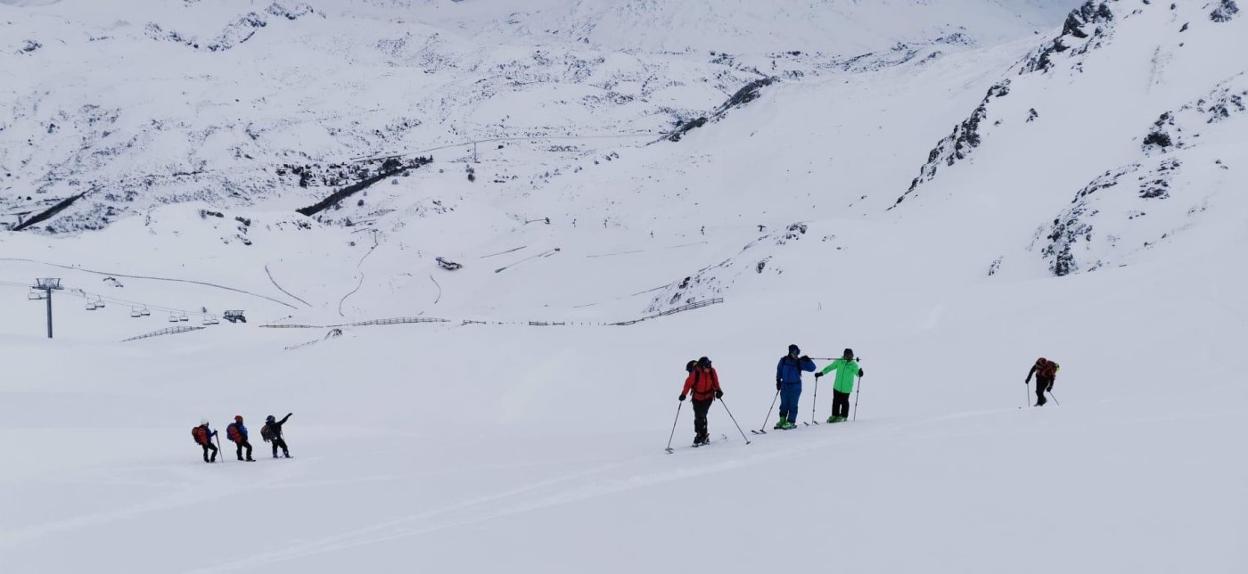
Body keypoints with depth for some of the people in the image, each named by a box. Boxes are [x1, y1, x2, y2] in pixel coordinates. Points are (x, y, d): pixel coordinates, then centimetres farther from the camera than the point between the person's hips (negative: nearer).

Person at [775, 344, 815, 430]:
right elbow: (779, 371, 13)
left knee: (792, 405, 0)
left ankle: (791, 422, 8)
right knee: (784, 404, 9)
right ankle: (782, 420, 21)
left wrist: (808, 361, -21)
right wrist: (778, 381, 10)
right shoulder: (783, 360, -1)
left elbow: (812, 368, -6)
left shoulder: (799, 362, -5)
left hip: (795, 387, -2)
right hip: (785, 386, 2)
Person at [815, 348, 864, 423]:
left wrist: (859, 373, -35)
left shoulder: (853, 365, -8)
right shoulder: (839, 362, -2)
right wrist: (821, 373, 2)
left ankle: (844, 416, 22)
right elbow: (830, 367, 5)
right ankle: (835, 415, 26)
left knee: (844, 402, 6)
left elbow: (857, 373, -11)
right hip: (837, 387, 3)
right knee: (836, 401, 11)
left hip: (846, 388, -3)